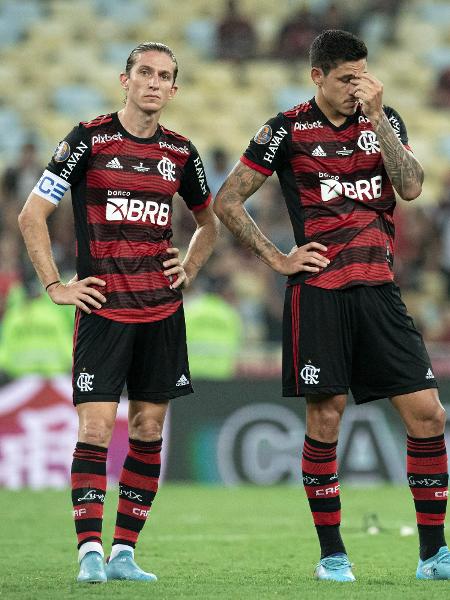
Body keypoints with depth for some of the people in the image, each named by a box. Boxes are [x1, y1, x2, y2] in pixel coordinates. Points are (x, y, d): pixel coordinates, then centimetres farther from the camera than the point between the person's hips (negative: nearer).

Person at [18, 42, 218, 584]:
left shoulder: (180, 152, 9)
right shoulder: (89, 140, -4)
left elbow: (208, 222, 27)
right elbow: (31, 216, -4)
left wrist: (188, 269, 12)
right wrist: (55, 286, -7)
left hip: (162, 310, 5)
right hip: (103, 308, -5)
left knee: (149, 429, 5)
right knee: (96, 427, -11)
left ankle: (124, 553, 11)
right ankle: (90, 553, -12)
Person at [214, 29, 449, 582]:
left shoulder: (385, 120, 11)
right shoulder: (288, 130, 0)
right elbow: (226, 202, 3)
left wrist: (376, 117, -10)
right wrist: (277, 259, -1)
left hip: (379, 289, 3)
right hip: (319, 292, -3)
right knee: (325, 418, -2)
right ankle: (332, 554, 10)